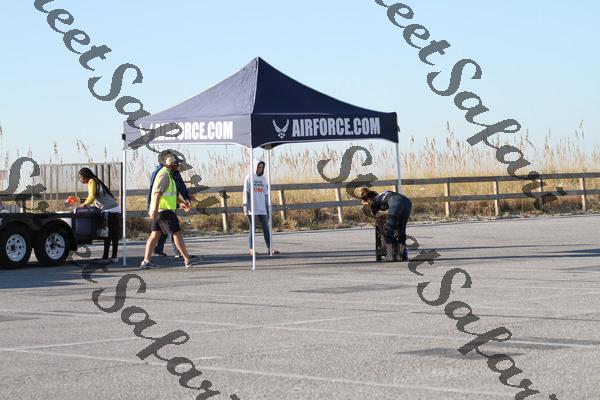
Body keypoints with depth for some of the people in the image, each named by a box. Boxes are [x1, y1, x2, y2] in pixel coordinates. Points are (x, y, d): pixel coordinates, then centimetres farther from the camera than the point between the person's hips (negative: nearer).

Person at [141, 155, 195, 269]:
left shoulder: (168, 175, 20)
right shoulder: (164, 175, -13)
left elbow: (172, 193, 33)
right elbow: (158, 193, -23)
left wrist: (181, 202, 37)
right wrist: (155, 209, -30)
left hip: (158, 211, 10)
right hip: (164, 210, -10)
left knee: (155, 234, 6)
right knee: (177, 233, -6)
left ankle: (146, 261, 1)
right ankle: (187, 260, -4)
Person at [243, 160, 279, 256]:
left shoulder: (262, 178, 13)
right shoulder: (249, 178, -1)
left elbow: (265, 194, 15)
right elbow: (246, 193, -4)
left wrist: (268, 207, 12)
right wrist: (245, 207, -11)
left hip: (262, 208, 4)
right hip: (252, 208, -4)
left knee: (266, 228, -1)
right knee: (252, 228, 0)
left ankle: (269, 248, -3)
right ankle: (251, 249, 3)